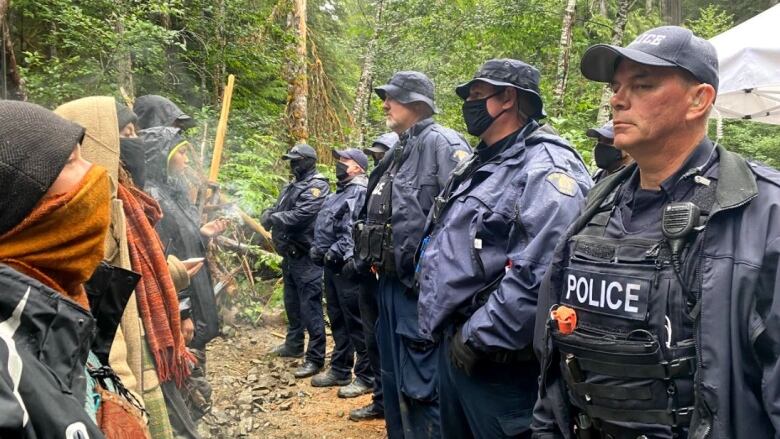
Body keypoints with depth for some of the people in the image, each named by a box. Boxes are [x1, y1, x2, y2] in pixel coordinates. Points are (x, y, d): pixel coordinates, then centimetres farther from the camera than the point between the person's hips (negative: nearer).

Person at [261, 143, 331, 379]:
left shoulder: (317, 187, -12)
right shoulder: (292, 186, 18)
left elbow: (300, 216, -24)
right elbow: (276, 209, 18)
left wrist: (273, 218, -14)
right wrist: (268, 214, -6)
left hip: (306, 257, -10)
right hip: (290, 254, 10)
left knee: (310, 307, -8)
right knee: (292, 303, 21)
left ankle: (315, 358, -3)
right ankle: (293, 345, 37)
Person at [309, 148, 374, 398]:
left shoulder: (360, 192, -11)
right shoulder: (338, 193, 21)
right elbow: (323, 226, 25)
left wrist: (336, 253, -21)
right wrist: (317, 249, 13)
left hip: (347, 266, -10)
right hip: (331, 265, 10)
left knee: (356, 322, -5)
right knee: (337, 319, 16)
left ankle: (366, 377, 3)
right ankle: (340, 370, 27)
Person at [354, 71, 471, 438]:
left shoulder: (441, 143, -12)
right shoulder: (398, 152, 18)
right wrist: (371, 257, 20)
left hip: (421, 287, -10)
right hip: (390, 281, 10)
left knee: (421, 384, -3)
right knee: (393, 378, 20)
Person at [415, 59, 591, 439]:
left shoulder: (546, 170, -16)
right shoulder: (479, 165, 15)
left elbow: (539, 275, -29)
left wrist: (477, 336, -21)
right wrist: (440, 324, 13)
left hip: (496, 358, -9)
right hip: (453, 344, 9)